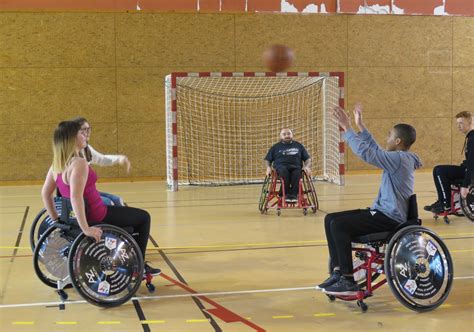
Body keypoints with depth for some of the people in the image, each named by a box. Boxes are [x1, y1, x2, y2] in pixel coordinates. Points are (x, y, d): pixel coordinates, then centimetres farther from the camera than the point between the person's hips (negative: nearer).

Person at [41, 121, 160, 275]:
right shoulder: (79, 163, -26)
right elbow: (76, 197, -35)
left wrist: (55, 219, 15)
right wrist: (86, 229, -33)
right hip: (97, 217, -9)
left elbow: (45, 194, 7)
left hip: (79, 215, 9)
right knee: (143, 217, 12)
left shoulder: (56, 164, 0)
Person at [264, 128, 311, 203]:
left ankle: (293, 194, -38)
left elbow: (307, 159, 22)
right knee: (284, 171, -39)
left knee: (297, 172, -38)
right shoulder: (276, 147, 23)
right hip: (281, 166, 0)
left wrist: (307, 167, 0)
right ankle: (286, 194, -34)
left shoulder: (299, 145, 25)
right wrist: (268, 167, -2)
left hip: (295, 166, 1)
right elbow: (267, 160, 20)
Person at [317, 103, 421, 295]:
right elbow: (376, 150, 24)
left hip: (390, 218, -10)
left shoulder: (399, 158, -17)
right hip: (383, 212, 10)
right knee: (330, 219, 4)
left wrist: (347, 129, -19)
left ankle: (348, 281, -15)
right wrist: (360, 125, 23)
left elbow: (367, 153, -25)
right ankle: (338, 272, 3)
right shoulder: (400, 158, 13)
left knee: (338, 225, -22)